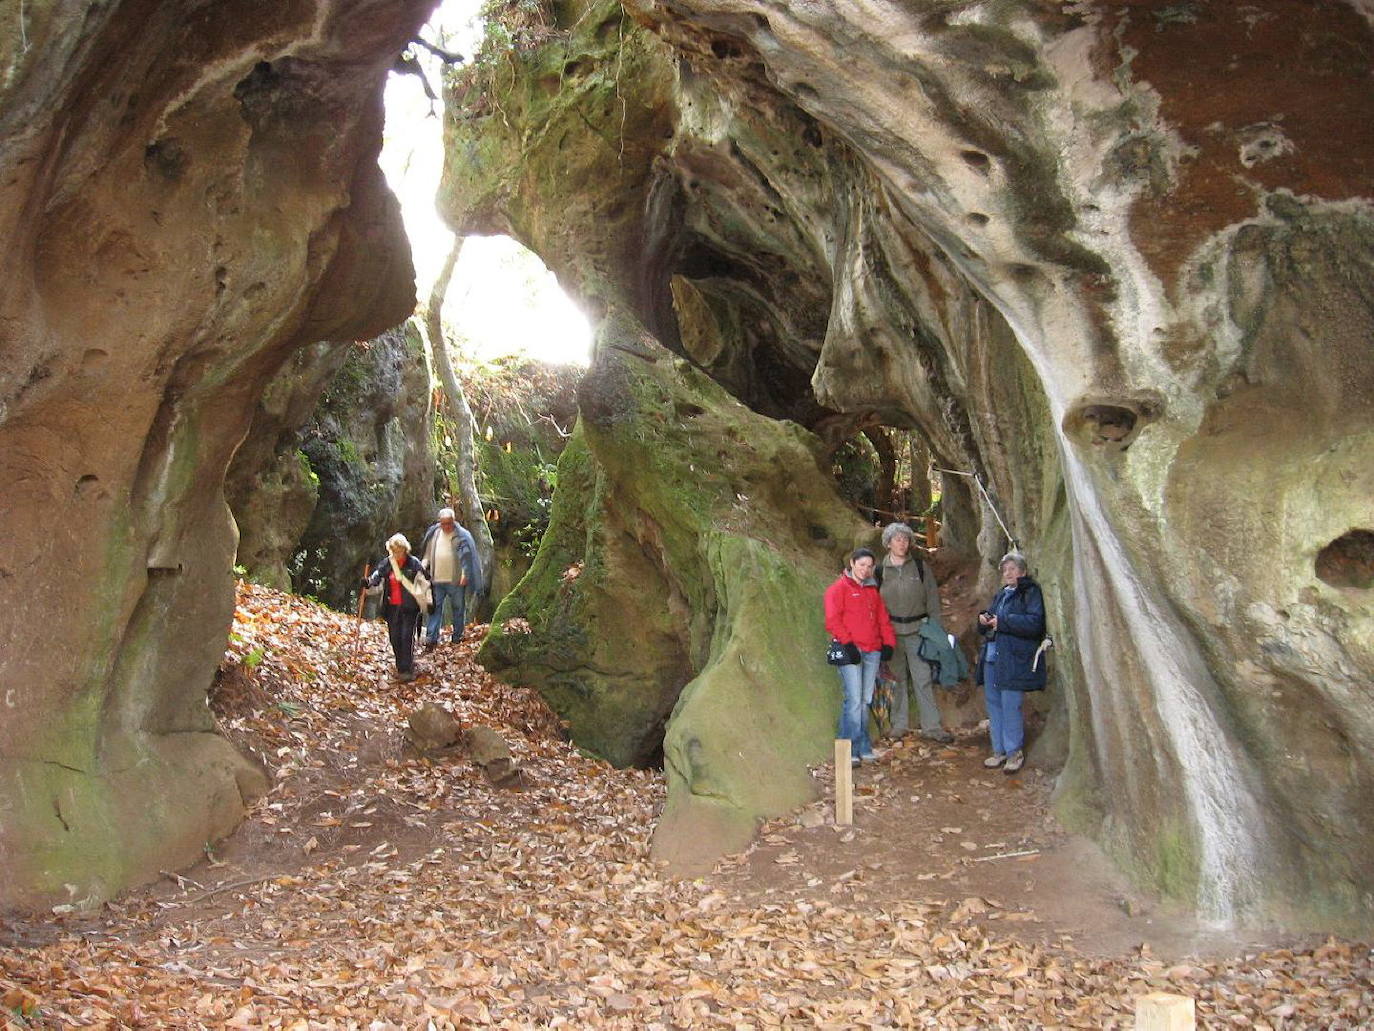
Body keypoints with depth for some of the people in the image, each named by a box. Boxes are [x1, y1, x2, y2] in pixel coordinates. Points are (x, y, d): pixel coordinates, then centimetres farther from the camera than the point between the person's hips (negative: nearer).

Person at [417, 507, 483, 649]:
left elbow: (467, 556, -9)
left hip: (456, 580, -3)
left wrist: (465, 574, -16)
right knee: (435, 608, 1)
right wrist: (423, 565, 3)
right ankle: (431, 638, 2)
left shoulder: (462, 535, -6)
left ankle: (457, 637, 21)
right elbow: (428, 552, 18)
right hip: (436, 579, 3)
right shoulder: (433, 534, 8)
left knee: (458, 608, 8)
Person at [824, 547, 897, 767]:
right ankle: (850, 749, -9)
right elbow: (832, 621, -7)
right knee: (854, 699, -12)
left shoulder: (872, 590, 21)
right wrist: (848, 644, -14)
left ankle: (864, 747, 12)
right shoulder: (838, 589, 1)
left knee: (866, 700, 7)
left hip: (872, 651, 6)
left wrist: (888, 643, 9)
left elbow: (883, 619, 21)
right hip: (851, 651, -6)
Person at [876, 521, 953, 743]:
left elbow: (932, 598, 5)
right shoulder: (880, 570, 4)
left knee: (922, 679, -3)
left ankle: (931, 726, 1)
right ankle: (899, 724, 16)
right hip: (891, 631, 1)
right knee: (897, 679, 8)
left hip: (917, 631, -1)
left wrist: (936, 629, 0)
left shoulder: (921, 567, 4)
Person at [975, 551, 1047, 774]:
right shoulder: (1000, 595, 20)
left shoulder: (1031, 593, -4)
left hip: (1014, 659, -8)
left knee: (1010, 704, -8)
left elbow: (1034, 622, -19)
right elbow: (986, 629, 27)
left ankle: (1015, 752, 4)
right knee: (993, 703, 9)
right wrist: (983, 620, 3)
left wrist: (1002, 621, -19)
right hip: (991, 656, 8)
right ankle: (1000, 750, 19)